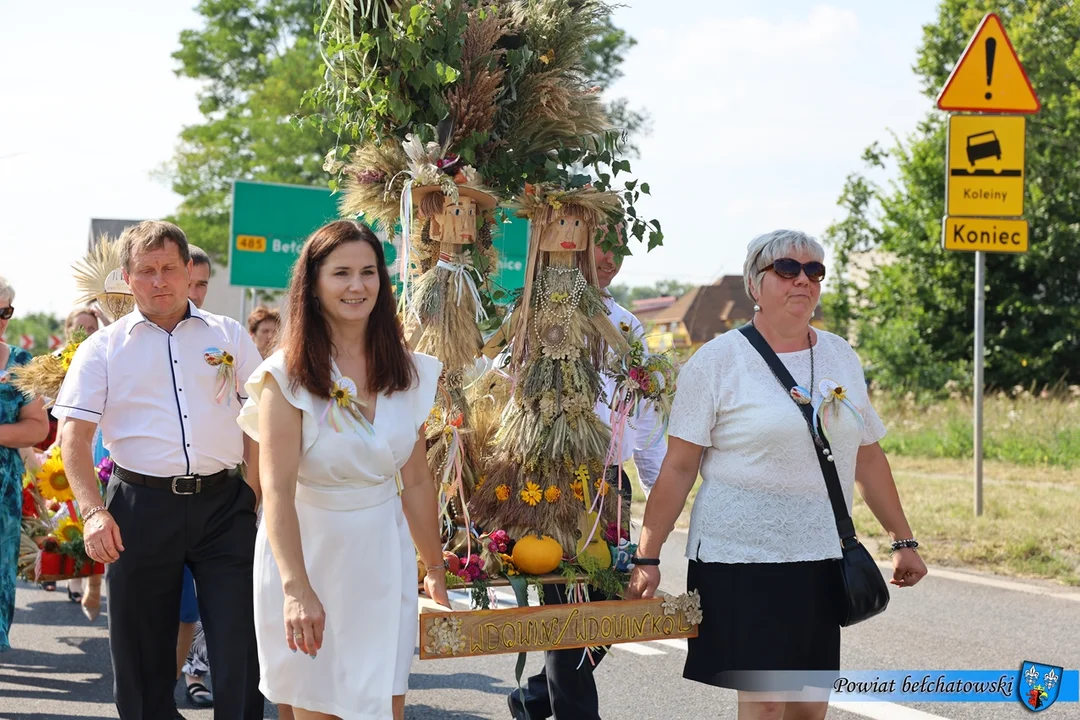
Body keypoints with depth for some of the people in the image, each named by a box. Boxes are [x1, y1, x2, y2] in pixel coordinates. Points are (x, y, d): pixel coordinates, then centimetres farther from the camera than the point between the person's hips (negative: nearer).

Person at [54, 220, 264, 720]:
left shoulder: (228, 337, 9)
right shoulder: (105, 348, 6)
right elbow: (74, 438, 1)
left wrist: (255, 500, 1)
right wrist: (93, 511, -13)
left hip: (223, 504, 0)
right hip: (142, 505, 0)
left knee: (239, 642, -3)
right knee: (142, 648, 6)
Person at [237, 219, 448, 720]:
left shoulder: (407, 372, 3)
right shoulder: (288, 374, -12)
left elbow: (416, 482, 10)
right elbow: (278, 489, -21)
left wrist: (435, 572, 11)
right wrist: (297, 588, -32)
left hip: (383, 556, 4)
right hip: (308, 552, -4)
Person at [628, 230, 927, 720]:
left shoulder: (841, 357, 11)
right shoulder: (717, 361, -4)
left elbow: (868, 457, 18)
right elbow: (679, 467, -5)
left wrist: (903, 539, 17)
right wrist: (647, 558, -9)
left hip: (821, 560, 5)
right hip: (742, 563, -5)